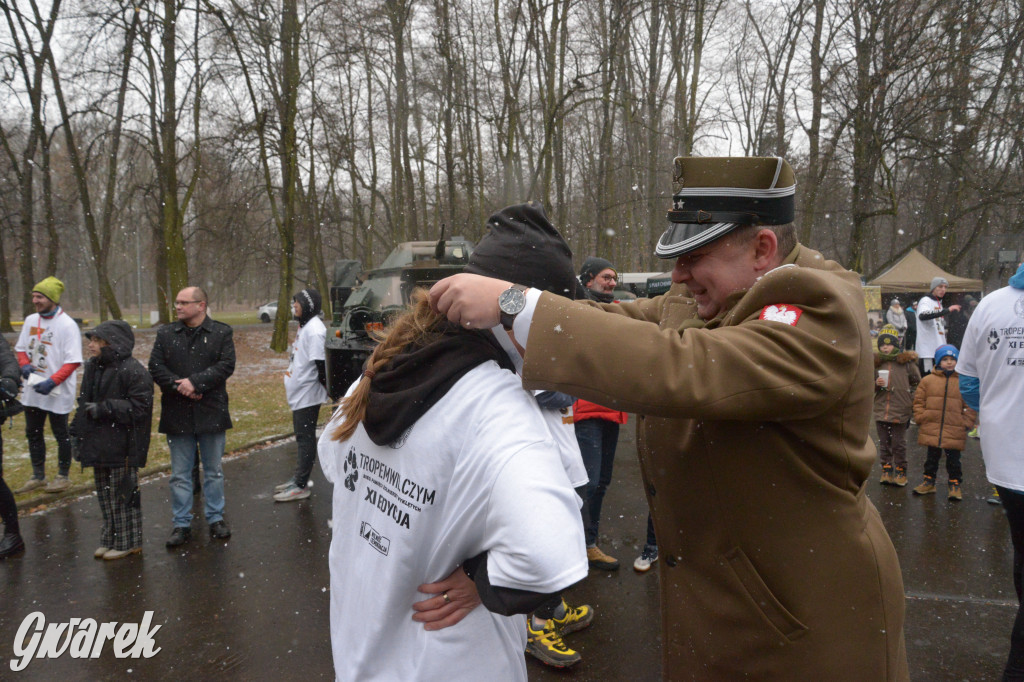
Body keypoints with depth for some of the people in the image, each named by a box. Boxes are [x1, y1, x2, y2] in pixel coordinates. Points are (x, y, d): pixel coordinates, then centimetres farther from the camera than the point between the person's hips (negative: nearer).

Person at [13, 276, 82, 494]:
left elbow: (73, 362, -18)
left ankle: (63, 476, 23)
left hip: (57, 392, -7)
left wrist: (51, 382, -26)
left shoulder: (67, 325, -15)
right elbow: (21, 348, 16)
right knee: (33, 433, 16)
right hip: (33, 390, 7)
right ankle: (38, 476, 31)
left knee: (61, 435, 7)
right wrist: (25, 365, -5)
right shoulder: (30, 320, 6)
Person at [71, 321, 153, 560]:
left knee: (123, 493, 3)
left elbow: (138, 408, -20)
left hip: (121, 447, -8)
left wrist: (102, 409, -21)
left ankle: (128, 542, 16)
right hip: (98, 445, 8)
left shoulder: (133, 371, -17)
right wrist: (77, 433, 15)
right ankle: (110, 539, 31)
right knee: (104, 494, 17)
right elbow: (84, 404, 20)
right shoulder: (92, 367, 10)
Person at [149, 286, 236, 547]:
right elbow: (155, 366, -1)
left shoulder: (222, 333, -1)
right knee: (180, 474, 9)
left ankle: (216, 518, 25)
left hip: (211, 414, -2)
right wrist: (178, 386, -16)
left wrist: (196, 382, -20)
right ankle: (181, 524, 19)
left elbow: (226, 365, -11)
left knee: (214, 471, 11)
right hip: (177, 415, 2)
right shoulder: (166, 334, 6)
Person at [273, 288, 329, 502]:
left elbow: (320, 362, -23)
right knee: (301, 437, 17)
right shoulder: (304, 326, 13)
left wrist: (325, 386, -15)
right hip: (299, 393, 10)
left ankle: (301, 485, 4)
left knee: (305, 438, -3)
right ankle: (298, 478, 28)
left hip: (308, 394, -10)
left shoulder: (314, 330, -20)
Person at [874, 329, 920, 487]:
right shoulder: (876, 363, 5)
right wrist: (876, 384, -8)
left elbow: (917, 382, 6)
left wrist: (912, 402, 5)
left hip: (900, 411, -3)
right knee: (884, 442, 11)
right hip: (881, 409, 3)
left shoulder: (907, 361, -3)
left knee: (899, 443, 4)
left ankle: (901, 472, 16)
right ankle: (886, 470, 21)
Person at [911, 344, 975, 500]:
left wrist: (967, 423, -2)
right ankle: (929, 482, 26)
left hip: (955, 432, -1)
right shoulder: (928, 380, 1)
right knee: (932, 457, 13)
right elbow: (919, 401, 7)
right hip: (931, 429, 1)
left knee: (953, 460, 8)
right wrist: (920, 417, 0)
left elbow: (970, 405, 4)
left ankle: (955, 484, 23)